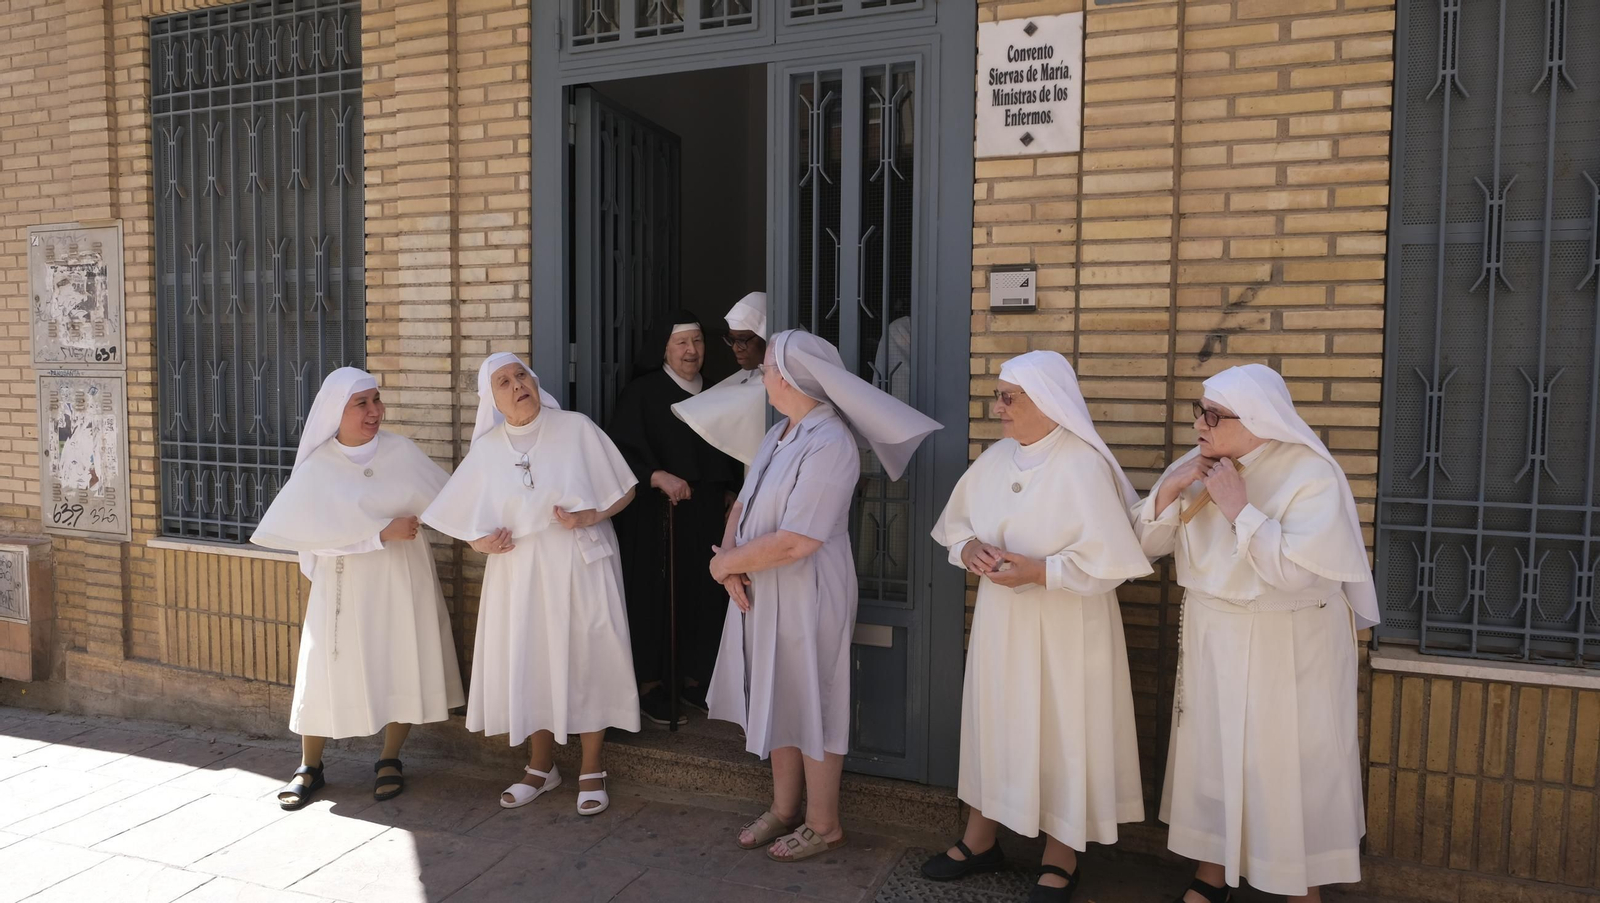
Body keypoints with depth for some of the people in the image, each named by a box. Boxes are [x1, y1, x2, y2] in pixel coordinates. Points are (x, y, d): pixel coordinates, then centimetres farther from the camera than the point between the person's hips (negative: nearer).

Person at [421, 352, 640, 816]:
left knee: (586, 661, 2)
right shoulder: (487, 450, 5)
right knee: (530, 665, 9)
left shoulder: (576, 429, -6)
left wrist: (589, 517, -18)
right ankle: (542, 767, 28)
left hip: (581, 565, -3)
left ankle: (591, 770, 18)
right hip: (519, 573, 3)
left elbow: (624, 490, -2)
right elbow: (470, 518, 14)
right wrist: (483, 541, -6)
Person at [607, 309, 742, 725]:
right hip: (656, 513, -5)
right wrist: (658, 477, -25)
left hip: (707, 512, 5)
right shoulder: (641, 393, -4)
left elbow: (727, 454, 21)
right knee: (655, 596, -1)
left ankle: (694, 680, 19)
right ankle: (649, 685, 11)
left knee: (704, 595, 6)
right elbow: (623, 450, -12)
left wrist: (729, 493, 10)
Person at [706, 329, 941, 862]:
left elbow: (795, 542, -27)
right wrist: (731, 556, -9)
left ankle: (822, 824, 24)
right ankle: (783, 809, 36)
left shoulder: (828, 444, -23)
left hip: (807, 597, -9)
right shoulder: (779, 434, 7)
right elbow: (744, 504, 11)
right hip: (763, 593, 9)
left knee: (811, 705, 6)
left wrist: (726, 562, -14)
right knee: (778, 700, 18)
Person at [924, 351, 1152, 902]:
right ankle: (980, 840, 33)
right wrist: (968, 548, -8)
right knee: (993, 722, 15)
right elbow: (956, 521, 13)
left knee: (1060, 730, 6)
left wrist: (1038, 572, -24)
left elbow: (1109, 558, -20)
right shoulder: (995, 458, 4)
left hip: (1063, 627, -6)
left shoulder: (1083, 465, -17)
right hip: (999, 621, 6)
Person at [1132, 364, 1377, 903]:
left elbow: (1295, 569, -27)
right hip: (1211, 639, 5)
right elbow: (1146, 545, 1)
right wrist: (1170, 489, -14)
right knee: (1211, 756, 13)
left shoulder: (1312, 474, -16)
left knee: (1290, 765, 5)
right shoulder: (1198, 466, 0)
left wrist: (1238, 507, -25)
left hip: (1288, 648, -5)